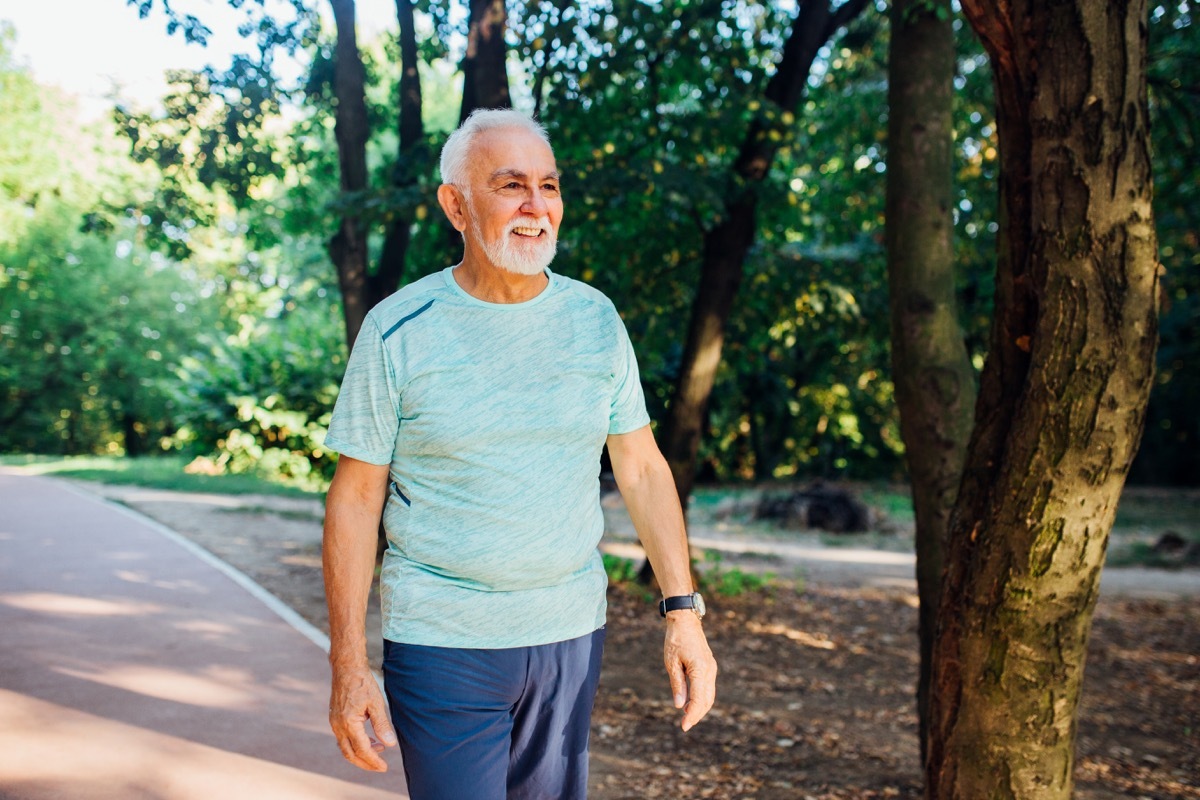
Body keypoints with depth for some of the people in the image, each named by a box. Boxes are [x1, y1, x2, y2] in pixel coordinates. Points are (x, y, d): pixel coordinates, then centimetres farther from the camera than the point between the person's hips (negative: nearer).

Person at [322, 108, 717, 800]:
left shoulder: (594, 318, 2)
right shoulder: (398, 330, -7)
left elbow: (642, 469, 7)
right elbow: (356, 500, -5)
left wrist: (683, 611, 0)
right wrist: (350, 667, -8)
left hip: (571, 637, 3)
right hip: (442, 647, -3)